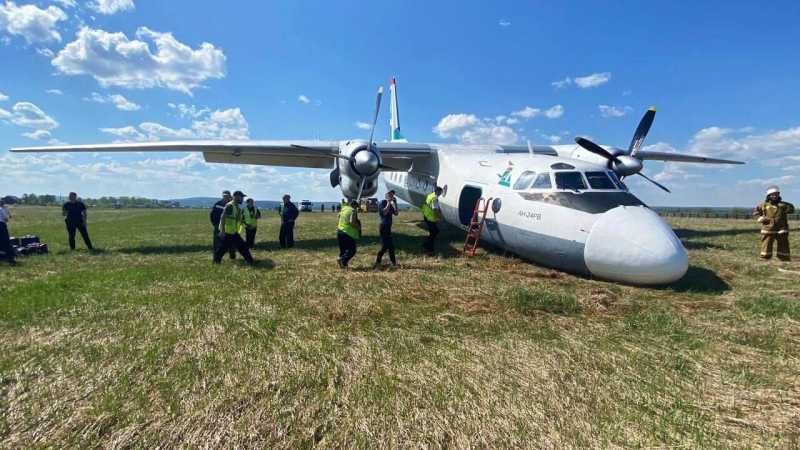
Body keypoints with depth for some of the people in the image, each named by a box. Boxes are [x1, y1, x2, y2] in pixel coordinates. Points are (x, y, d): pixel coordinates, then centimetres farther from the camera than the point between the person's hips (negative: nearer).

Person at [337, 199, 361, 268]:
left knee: (342, 249, 18)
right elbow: (352, 221, -24)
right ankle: (342, 260, -20)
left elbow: (338, 216, 30)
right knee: (352, 250, -2)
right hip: (349, 233, -8)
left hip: (340, 231, 8)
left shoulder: (344, 208, 12)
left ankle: (343, 263, 18)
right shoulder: (353, 211, -10)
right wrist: (358, 227, -11)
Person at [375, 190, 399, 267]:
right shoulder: (382, 202, -8)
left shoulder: (390, 204, 16)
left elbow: (396, 213, 9)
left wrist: (395, 203, 3)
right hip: (383, 226, -9)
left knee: (390, 245, 11)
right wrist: (389, 202, -17)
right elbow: (385, 212, -22)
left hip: (388, 226, 9)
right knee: (385, 245, -9)